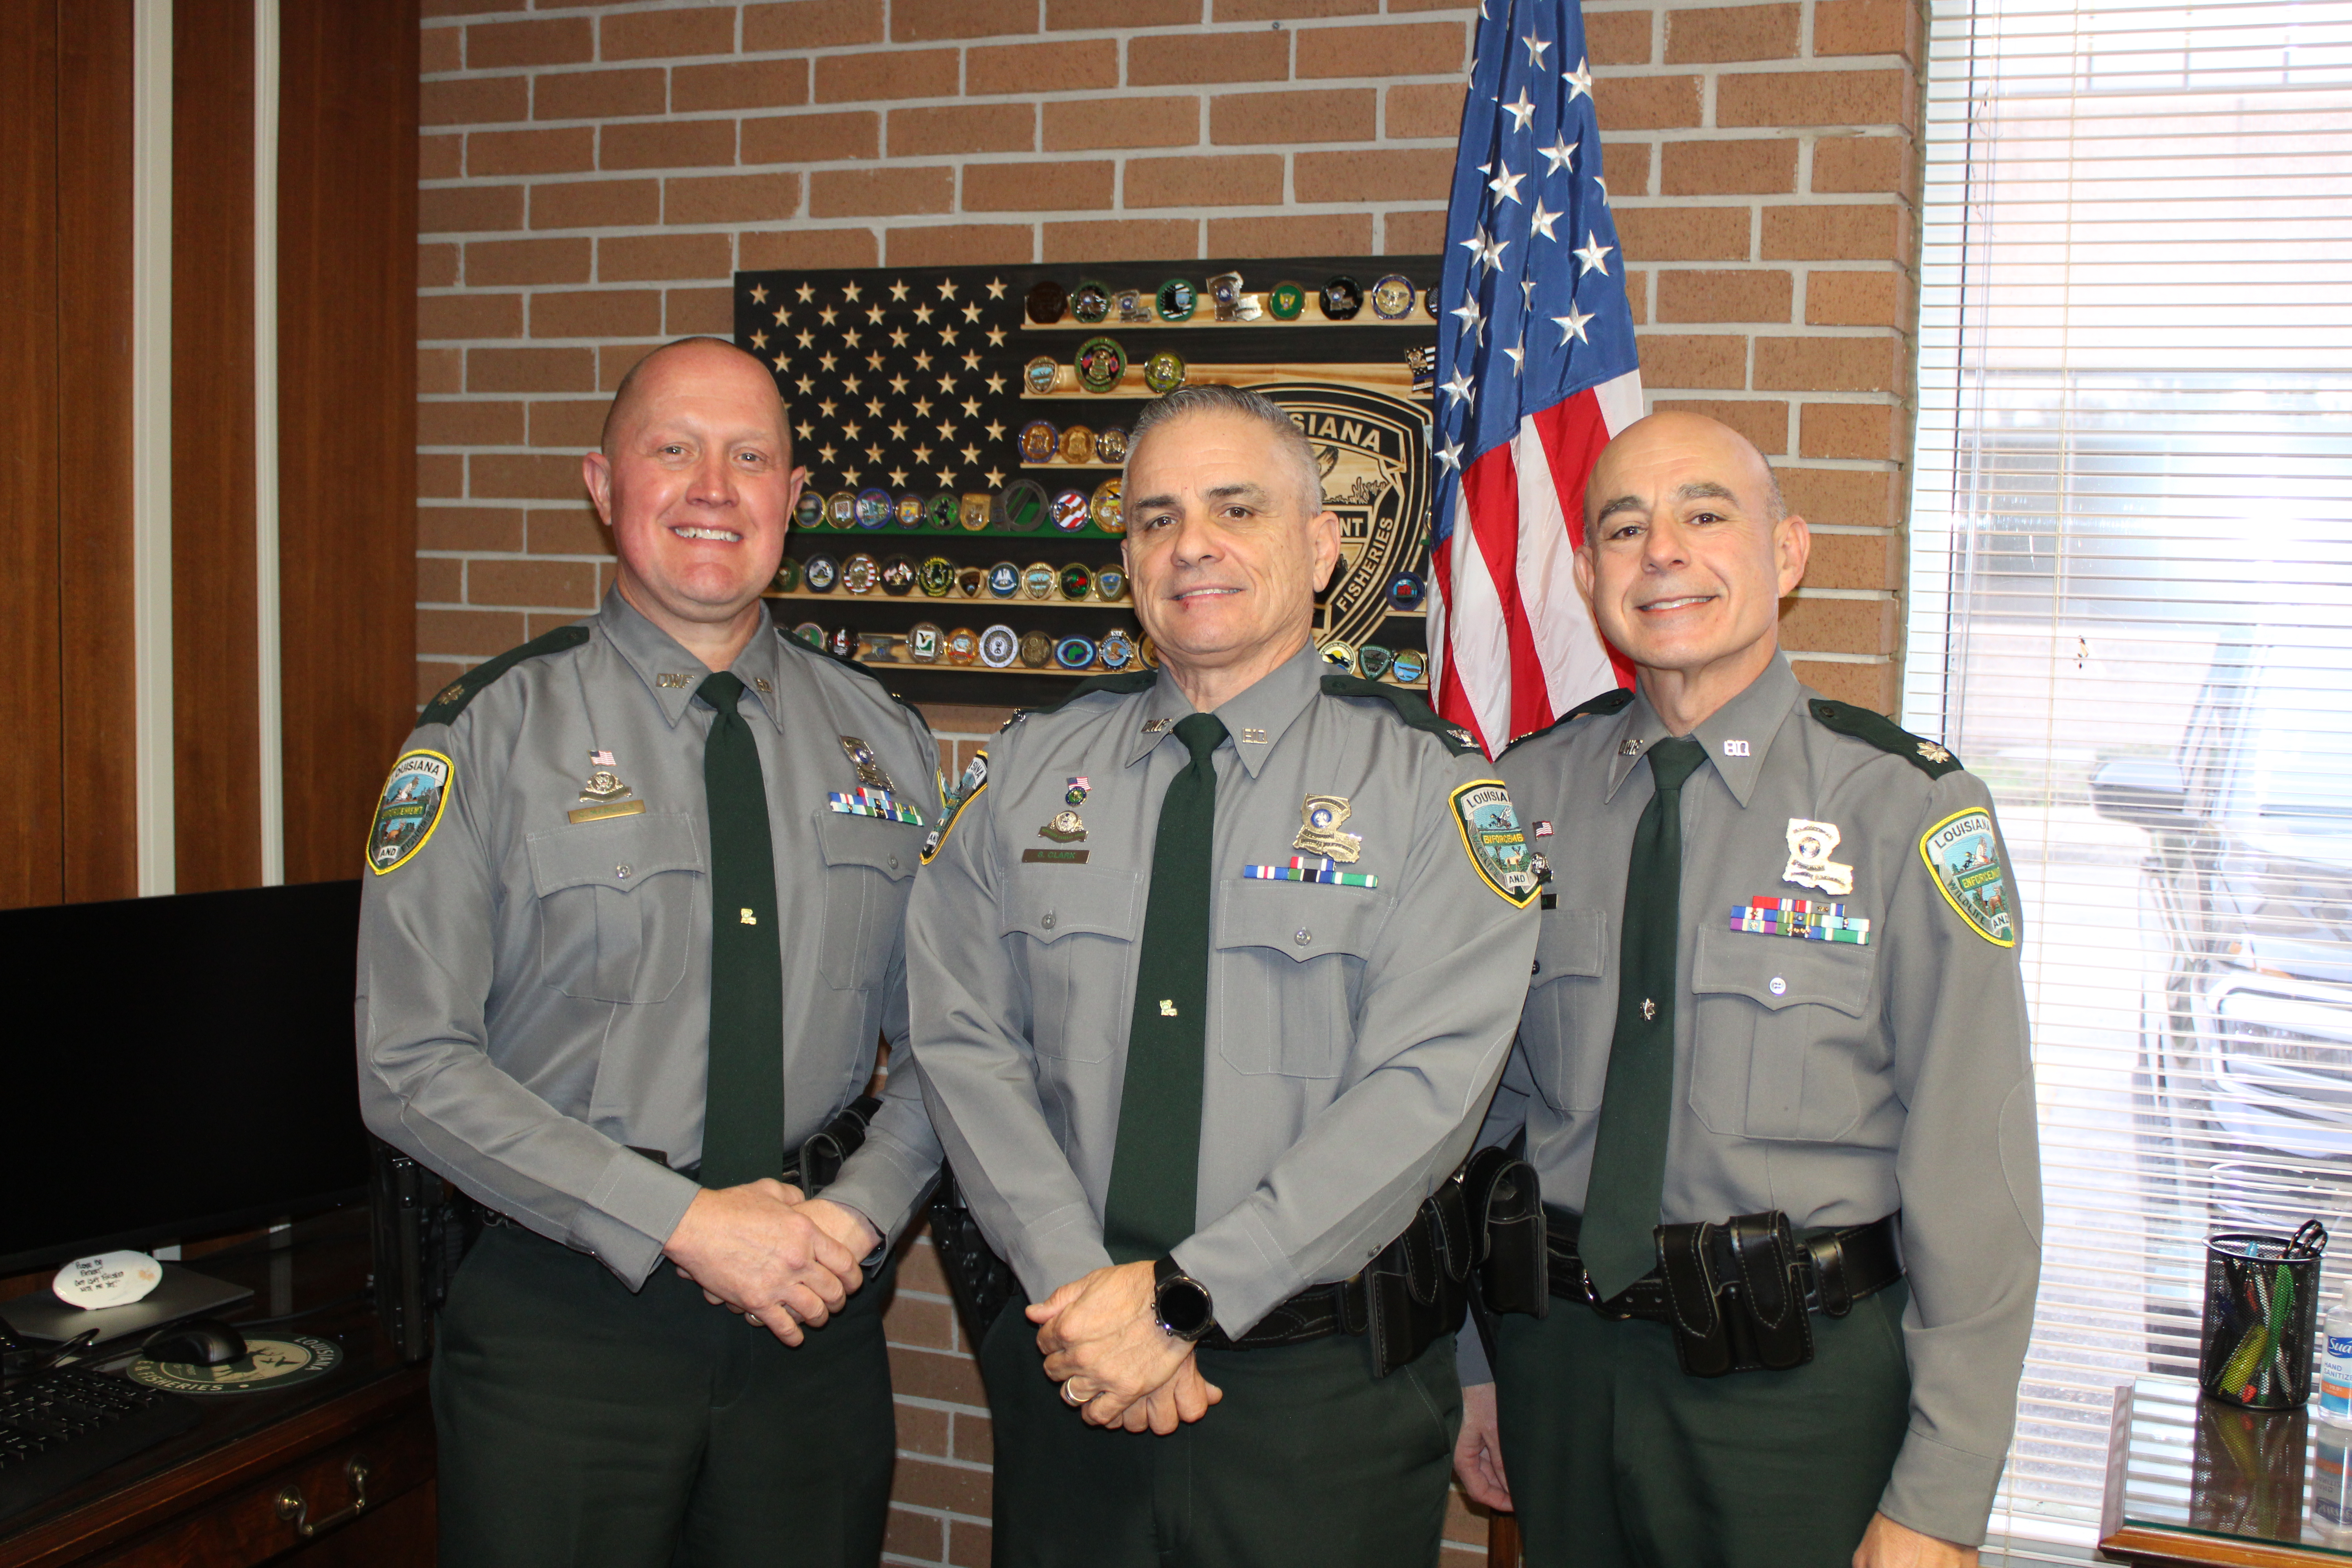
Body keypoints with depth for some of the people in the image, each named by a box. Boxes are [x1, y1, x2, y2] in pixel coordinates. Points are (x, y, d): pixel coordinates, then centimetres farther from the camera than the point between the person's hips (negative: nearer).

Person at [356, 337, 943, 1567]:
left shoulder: (884, 741, 5)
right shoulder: (490, 735, -6)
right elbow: (413, 1067, -11)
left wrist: (857, 1212, -10)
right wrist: (683, 1222, -16)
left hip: (816, 1324, 3)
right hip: (564, 1315, -3)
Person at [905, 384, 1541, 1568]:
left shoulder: (1431, 787, -5)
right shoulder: (1029, 771, 5)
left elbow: (1426, 1085, -14)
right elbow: (966, 1043, -2)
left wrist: (1180, 1295, -19)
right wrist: (1082, 1293, -14)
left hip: (1326, 1392, -2)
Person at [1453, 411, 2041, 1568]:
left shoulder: (1908, 808, -10)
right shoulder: (1526, 794, 1)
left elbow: (1975, 1171, -11)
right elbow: (1479, 1099, 8)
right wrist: (1470, 1362, 11)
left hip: (1804, 1384, -3)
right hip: (1562, 1362, 3)